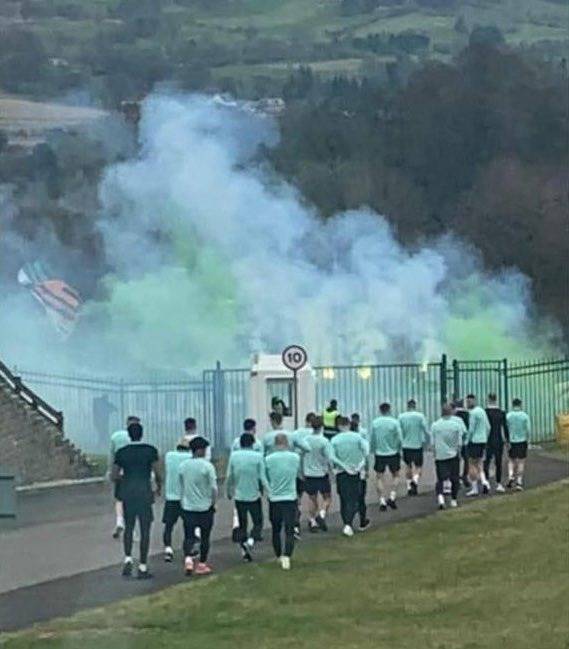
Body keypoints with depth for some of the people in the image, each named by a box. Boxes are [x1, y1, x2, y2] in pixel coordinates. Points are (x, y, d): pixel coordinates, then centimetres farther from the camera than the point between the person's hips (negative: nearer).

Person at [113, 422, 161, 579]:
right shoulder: (150, 450, -5)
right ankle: (142, 568, 3)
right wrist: (159, 486, 12)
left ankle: (128, 558, -1)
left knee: (129, 527, 18)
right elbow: (157, 473, -7)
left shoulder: (121, 452, 2)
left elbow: (115, 476, 2)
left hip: (127, 493, 2)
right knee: (145, 530, 3)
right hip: (145, 493, -2)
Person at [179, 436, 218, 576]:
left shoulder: (183, 466, 1)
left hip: (187, 507, 3)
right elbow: (213, 488, -13)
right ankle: (202, 564, 16)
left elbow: (181, 486, 7)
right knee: (205, 537, 10)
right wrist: (213, 502, 2)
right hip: (205, 507, -3)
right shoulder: (207, 466, -13)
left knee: (189, 536, 10)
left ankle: (188, 559, -12)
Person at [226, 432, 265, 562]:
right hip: (254, 496, -3)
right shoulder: (257, 456, -9)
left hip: (239, 496, 3)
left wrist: (229, 491, 17)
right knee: (258, 522, 10)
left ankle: (244, 551, 11)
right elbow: (262, 478, -8)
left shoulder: (234, 456, -2)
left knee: (242, 523, 13)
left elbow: (229, 477, 2)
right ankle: (251, 540, -16)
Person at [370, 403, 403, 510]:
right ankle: (392, 497, 4)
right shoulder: (394, 422, -8)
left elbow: (371, 440, 2)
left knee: (380, 477, 8)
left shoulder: (375, 423, -3)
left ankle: (382, 501, 3)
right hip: (393, 453, -1)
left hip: (379, 454, 1)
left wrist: (372, 451, 16)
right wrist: (399, 451, 9)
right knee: (395, 475, 16)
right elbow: (399, 439, -6)